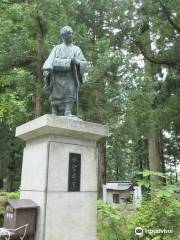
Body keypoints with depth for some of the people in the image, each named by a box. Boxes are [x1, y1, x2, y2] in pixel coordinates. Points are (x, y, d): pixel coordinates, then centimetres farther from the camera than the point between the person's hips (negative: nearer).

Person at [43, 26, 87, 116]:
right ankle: (54, 116, -5)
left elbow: (84, 62, 10)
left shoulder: (76, 49, 19)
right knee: (56, 95, -7)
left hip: (70, 75, 0)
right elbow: (50, 60, 5)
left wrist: (77, 62, -12)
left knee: (70, 92, -20)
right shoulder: (57, 48, 19)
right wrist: (46, 69, -14)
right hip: (58, 74, 0)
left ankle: (68, 112, -26)